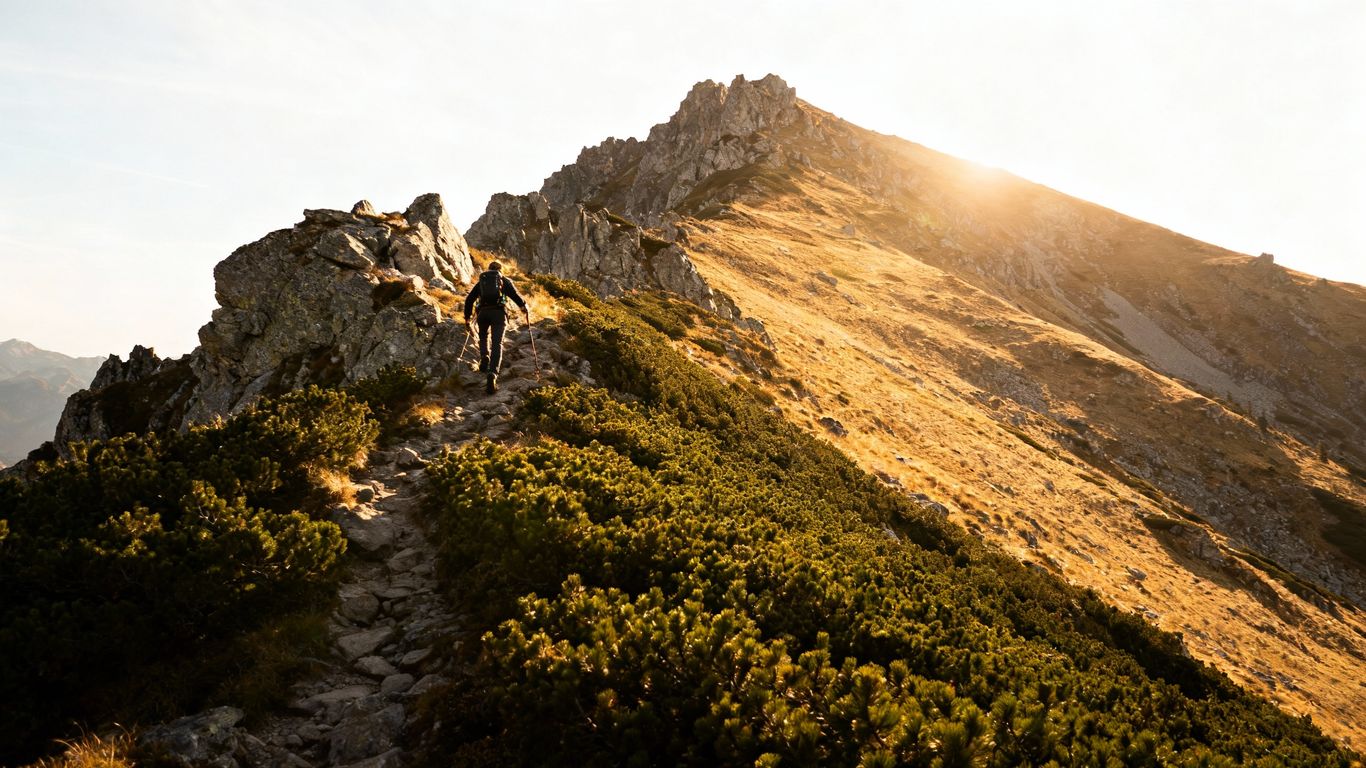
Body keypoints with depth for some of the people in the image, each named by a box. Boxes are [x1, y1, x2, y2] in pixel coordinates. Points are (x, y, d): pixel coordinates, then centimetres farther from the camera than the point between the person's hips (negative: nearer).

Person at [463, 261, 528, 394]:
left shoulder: (480, 281, 24)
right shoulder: (504, 281, 18)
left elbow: (469, 299, 20)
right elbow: (515, 295, 3)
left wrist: (467, 318, 26)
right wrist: (525, 308, 14)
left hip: (483, 312, 2)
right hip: (499, 312, -2)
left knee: (484, 336, 29)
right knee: (497, 343, -7)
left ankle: (484, 358, 3)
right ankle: (493, 373, -26)